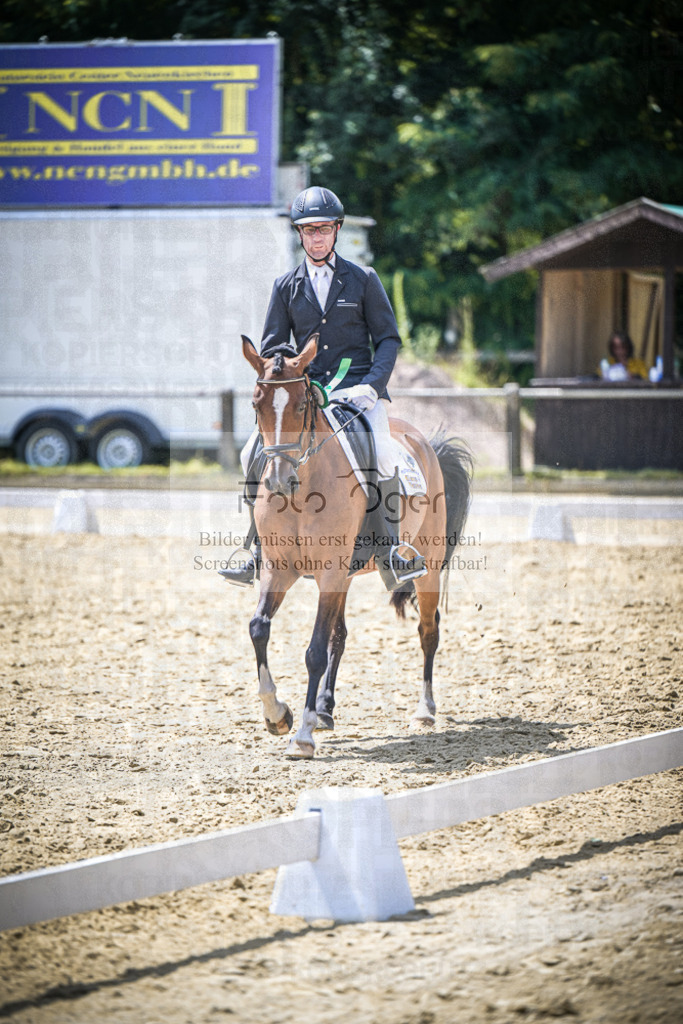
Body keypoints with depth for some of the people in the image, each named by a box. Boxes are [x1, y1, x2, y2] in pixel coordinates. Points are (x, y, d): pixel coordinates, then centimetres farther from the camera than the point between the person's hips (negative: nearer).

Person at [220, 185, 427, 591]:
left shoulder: (363, 279, 5)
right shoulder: (287, 286, 11)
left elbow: (389, 339, 3)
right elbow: (272, 348, 13)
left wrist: (371, 386, -13)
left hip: (358, 387, -3)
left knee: (381, 453, -30)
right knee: (255, 454, -12)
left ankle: (391, 553, -26)